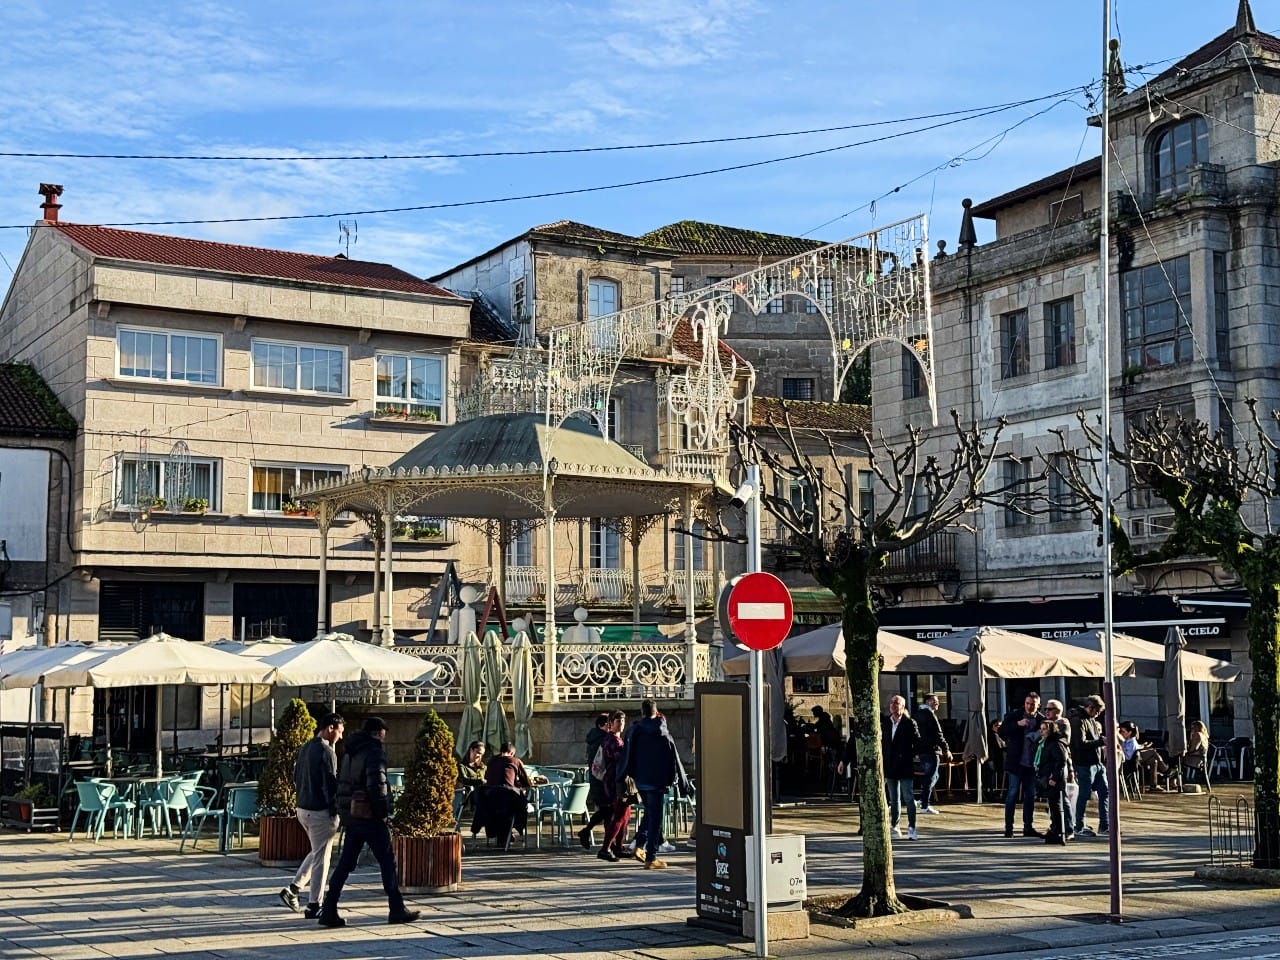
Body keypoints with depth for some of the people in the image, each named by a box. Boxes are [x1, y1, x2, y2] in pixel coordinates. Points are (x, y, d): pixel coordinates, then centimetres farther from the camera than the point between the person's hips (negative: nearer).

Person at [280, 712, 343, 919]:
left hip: (302, 809, 9)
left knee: (316, 852, 23)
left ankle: (293, 889, 14)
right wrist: (335, 811, -12)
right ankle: (314, 906, 5)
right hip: (320, 811, -9)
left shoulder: (304, 748, 11)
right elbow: (330, 785, -19)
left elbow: (296, 778, 17)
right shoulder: (326, 752, -17)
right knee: (321, 858, 0)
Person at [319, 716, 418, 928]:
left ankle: (329, 911, 4)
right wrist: (383, 811, -12)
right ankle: (397, 910, 8)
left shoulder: (350, 752, 15)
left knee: (345, 863, 9)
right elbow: (376, 784, -23)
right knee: (387, 861, 3)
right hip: (370, 816, -8)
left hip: (350, 815, 8)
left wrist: (345, 814, 17)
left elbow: (340, 783, 18)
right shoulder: (374, 752, -13)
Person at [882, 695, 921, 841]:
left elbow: (917, 744, -4)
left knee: (908, 798, -6)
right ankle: (894, 826, 21)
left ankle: (911, 828, -4)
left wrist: (908, 756, -8)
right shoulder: (885, 723, 9)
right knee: (894, 800, 13)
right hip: (890, 767, 5)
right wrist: (884, 760, 6)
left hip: (905, 767, -5)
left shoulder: (910, 723, -5)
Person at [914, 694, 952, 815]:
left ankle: (923, 800, 16)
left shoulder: (919, 713, 18)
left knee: (933, 776, 20)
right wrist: (946, 749, -14)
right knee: (930, 777, -5)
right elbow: (937, 734, -16)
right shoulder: (929, 714, -11)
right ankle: (925, 806, -5)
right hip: (931, 750, -9)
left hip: (922, 750, 9)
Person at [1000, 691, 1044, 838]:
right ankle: (1008, 827, 4)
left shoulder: (1041, 719, 2)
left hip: (1032, 763, 3)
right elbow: (1002, 732, -7)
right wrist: (1017, 724, -18)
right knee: (1013, 793, -1)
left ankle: (1028, 827, 15)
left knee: (1030, 795, 7)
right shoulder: (1014, 715, -1)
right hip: (1016, 762, -3)